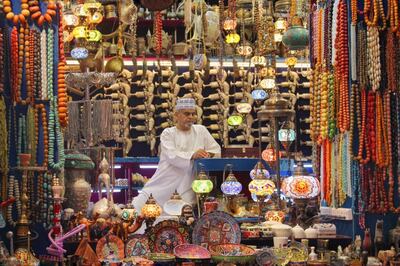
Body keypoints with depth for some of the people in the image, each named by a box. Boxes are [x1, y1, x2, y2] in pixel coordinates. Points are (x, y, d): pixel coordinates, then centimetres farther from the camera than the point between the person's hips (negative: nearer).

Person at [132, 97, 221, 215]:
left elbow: (216, 149, 11)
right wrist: (193, 155, -31)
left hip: (187, 187, 2)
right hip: (164, 185, -2)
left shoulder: (201, 130, 12)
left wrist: (208, 154, -12)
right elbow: (172, 156, -14)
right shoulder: (168, 133, 2)